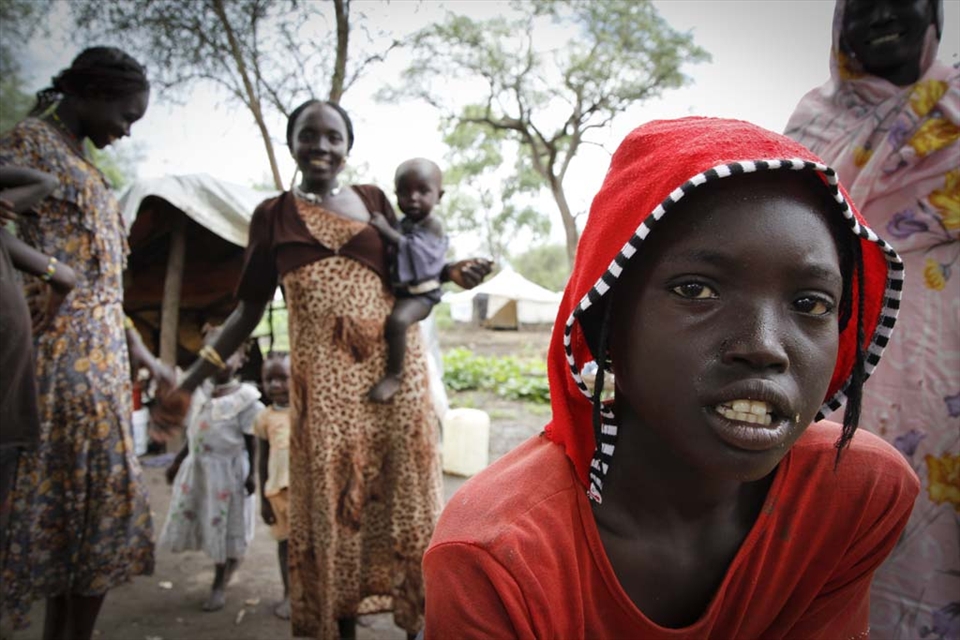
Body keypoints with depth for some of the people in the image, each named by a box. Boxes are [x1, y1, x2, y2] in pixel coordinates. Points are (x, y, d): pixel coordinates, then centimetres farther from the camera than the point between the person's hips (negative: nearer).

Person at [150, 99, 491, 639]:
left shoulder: (374, 200, 9)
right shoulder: (274, 216, 6)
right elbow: (248, 313, 8)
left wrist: (450, 272, -8)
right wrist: (187, 385, 3)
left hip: (394, 368, 1)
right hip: (324, 381, 0)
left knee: (404, 496, 6)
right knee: (331, 501, 5)